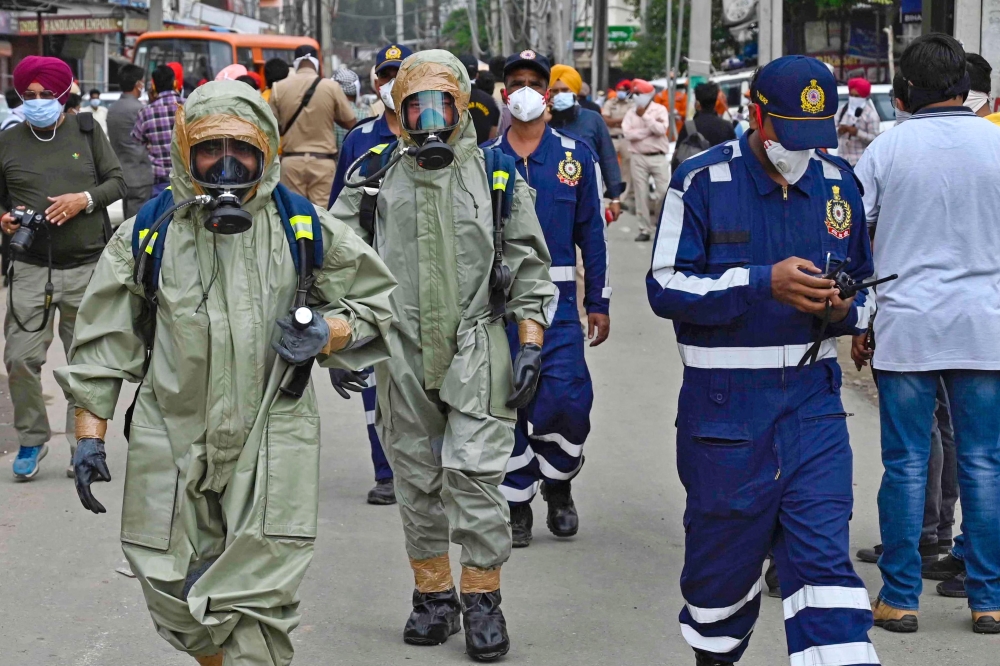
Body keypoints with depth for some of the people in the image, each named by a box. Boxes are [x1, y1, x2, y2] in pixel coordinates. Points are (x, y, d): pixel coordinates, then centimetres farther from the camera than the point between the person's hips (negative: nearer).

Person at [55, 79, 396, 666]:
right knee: (175, 599, 8)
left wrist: (329, 332, -7)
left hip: (271, 442, -2)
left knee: (256, 603, -7)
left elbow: (377, 300, 14)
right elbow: (105, 338, 9)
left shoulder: (306, 229, 2)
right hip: (171, 441, 2)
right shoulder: (147, 233, 3)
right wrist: (90, 434, 4)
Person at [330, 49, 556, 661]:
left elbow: (529, 265, 6)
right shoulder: (375, 176, 7)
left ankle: (483, 598, 4)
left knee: (475, 476, -7)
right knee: (417, 479, 8)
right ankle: (433, 594, 20)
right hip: (403, 353, 2)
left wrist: (531, 342, -2)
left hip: (478, 350, -2)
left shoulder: (498, 175, 5)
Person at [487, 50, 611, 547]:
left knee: (566, 399, -11)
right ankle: (517, 506, 14)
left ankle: (558, 486, 15)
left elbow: (591, 232, 8)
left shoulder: (577, 157, 5)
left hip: (556, 300, -1)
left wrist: (598, 302, 4)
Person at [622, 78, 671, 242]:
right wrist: (650, 130, -11)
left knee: (665, 193, -4)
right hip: (638, 158, 2)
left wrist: (644, 116, -13)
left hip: (658, 157, -2)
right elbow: (627, 133, -8)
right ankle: (645, 230, 8)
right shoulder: (631, 112, 7)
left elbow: (661, 129, -15)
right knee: (641, 195, 3)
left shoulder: (660, 110, 1)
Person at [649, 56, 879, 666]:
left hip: (812, 401, 3)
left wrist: (845, 310, -5)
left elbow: (866, 289, 20)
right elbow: (667, 287, -11)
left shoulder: (838, 185, 8)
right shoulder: (703, 182, -5)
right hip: (724, 405, -2)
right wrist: (766, 282, -22)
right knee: (724, 551, 11)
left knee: (824, 557, -7)